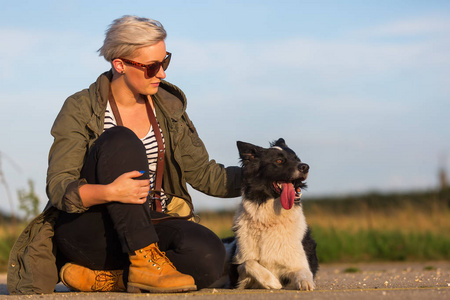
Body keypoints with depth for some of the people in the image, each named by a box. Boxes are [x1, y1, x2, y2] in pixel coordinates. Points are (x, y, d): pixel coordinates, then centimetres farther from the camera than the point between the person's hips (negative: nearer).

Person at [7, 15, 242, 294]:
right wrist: (108, 192, -36)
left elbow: (204, 174, 8)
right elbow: (58, 188, -16)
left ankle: (96, 278, -17)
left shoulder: (168, 107, 7)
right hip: (86, 234, -4)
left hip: (145, 229, 4)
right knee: (121, 141, -28)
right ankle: (145, 263, -33)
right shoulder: (81, 109, -8)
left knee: (209, 256, -29)